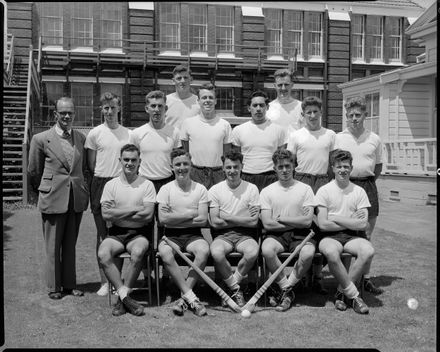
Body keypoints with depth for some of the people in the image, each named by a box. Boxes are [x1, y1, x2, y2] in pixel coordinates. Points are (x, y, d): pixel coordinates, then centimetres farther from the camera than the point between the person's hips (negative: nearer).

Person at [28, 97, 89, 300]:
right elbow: (34, 172, 5)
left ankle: (69, 284, 23)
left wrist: (85, 191, 9)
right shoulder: (41, 139, -4)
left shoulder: (81, 138, 6)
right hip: (53, 199, -3)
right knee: (53, 246, 5)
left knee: (70, 245, 12)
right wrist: (45, 191, 10)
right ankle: (54, 287, 17)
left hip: (77, 199, 3)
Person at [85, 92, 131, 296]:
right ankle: (105, 281, 8)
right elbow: (91, 165, 4)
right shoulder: (95, 133, 1)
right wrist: (102, 181, -2)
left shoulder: (127, 133, 8)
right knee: (103, 235, 0)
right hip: (101, 186, -2)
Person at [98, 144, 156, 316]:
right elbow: (106, 214, -5)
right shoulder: (111, 185, 8)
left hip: (139, 232, -2)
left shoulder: (147, 185, 2)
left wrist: (117, 213, -8)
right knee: (103, 254, -28)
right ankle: (125, 296, -22)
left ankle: (122, 297, -17)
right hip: (116, 232, 2)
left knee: (138, 252, -33)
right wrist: (134, 209, -8)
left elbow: (147, 215, -10)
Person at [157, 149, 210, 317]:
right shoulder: (166, 189, 4)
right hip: (171, 235, 0)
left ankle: (184, 298, -21)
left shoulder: (200, 189, 5)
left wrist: (175, 218, -8)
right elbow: (163, 218, -8)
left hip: (193, 234, 0)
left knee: (204, 250, -32)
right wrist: (190, 214, -6)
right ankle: (191, 298, -25)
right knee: (165, 254, -33)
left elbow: (203, 220, -5)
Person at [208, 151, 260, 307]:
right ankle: (236, 289, -10)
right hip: (223, 235, 0)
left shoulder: (251, 189, 3)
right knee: (216, 252, -34)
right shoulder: (215, 190, 4)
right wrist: (242, 220, -5)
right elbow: (214, 222, -3)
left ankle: (231, 286, -8)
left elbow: (253, 222, -4)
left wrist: (226, 217, -6)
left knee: (253, 251, -33)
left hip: (245, 235, 0)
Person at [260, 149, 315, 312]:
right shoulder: (267, 191, 7)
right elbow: (267, 224, -4)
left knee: (308, 253, -33)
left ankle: (286, 289, -8)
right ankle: (287, 289, -11)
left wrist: (281, 219, -3)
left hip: (300, 234, 0)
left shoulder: (305, 189, 6)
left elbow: (307, 221, -5)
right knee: (266, 249, -33)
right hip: (276, 235, 0)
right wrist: (295, 223, -4)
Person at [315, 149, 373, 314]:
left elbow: (362, 225, -2)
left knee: (368, 251, -31)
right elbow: (322, 224, -6)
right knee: (331, 253, -37)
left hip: (353, 236, 2)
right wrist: (350, 222, -3)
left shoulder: (359, 191, 8)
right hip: (330, 236, -2)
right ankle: (353, 295, -18)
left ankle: (342, 292, -12)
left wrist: (335, 218, -4)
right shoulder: (324, 191, 2)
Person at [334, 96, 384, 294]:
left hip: (368, 186, 2)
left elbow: (378, 166, 18)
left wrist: (367, 182, 9)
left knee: (366, 235, 6)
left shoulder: (374, 139, 8)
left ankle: (365, 278, 15)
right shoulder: (338, 138, 1)